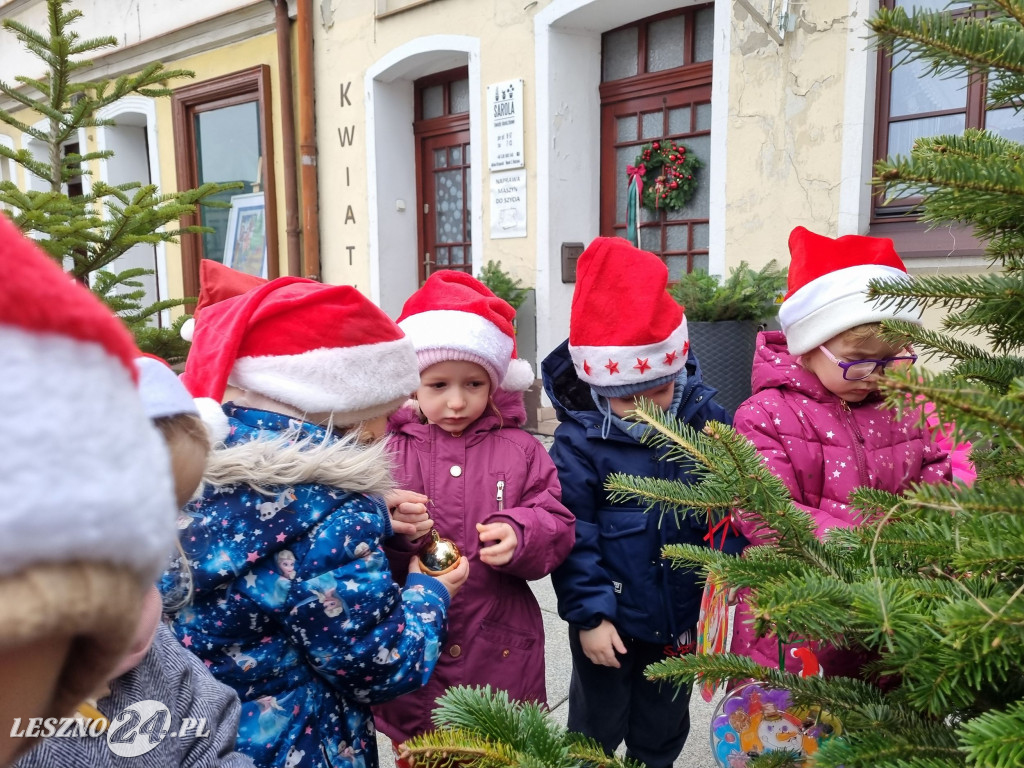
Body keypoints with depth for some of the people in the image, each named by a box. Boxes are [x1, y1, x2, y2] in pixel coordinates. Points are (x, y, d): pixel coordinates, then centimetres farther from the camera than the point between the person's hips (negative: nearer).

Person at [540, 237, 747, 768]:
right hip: (613, 623, -3)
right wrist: (590, 614, -15)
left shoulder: (705, 420, -10)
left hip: (683, 619, 3)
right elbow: (573, 538, -16)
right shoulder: (579, 444, -19)